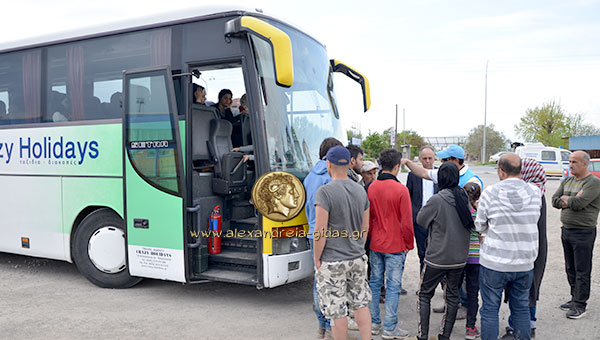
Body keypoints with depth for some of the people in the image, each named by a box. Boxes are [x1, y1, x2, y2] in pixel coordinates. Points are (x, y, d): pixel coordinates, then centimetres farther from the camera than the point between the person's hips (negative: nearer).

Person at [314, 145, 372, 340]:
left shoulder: (325, 192, -16)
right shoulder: (360, 191, 5)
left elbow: (320, 231, -17)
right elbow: (365, 227, 12)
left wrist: (317, 258, -6)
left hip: (332, 261, -6)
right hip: (358, 258, 6)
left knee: (337, 311, 4)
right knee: (361, 304, 16)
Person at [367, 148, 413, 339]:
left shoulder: (371, 187, 1)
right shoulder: (400, 190, -15)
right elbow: (406, 222, -12)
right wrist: (409, 244, 1)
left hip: (375, 245, 5)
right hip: (395, 246, -5)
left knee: (375, 283, 14)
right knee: (393, 287, 3)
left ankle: (373, 323, 23)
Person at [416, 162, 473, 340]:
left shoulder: (436, 200, -19)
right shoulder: (465, 198, -4)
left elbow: (420, 219, -6)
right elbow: (470, 224, 6)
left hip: (436, 258, -4)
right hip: (459, 258, 5)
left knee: (424, 295, 11)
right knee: (452, 296, 16)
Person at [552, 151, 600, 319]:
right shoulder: (567, 181, 12)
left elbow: (579, 203, -23)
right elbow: (554, 200, 3)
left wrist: (564, 199, -5)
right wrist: (571, 201, -12)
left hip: (583, 233, -7)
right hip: (566, 230, 7)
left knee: (582, 271, 0)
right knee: (570, 269, 15)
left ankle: (580, 305, 8)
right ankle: (575, 298, 27)